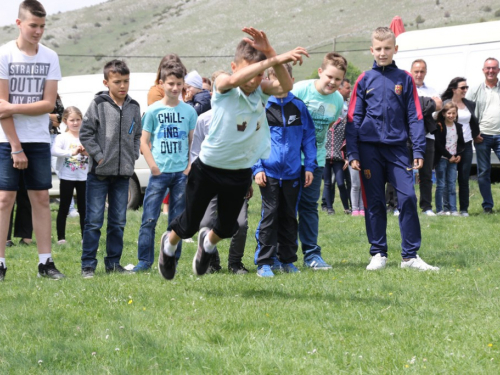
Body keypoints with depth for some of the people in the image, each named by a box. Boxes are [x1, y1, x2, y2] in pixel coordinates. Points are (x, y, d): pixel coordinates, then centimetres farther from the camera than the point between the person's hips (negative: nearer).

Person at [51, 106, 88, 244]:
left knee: (83, 208, 8)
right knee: (64, 208, 1)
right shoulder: (62, 138, -5)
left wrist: (88, 152, -21)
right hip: (67, 177, -3)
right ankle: (61, 237, 4)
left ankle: (85, 237, 14)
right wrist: (72, 152, -35)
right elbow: (54, 151, -23)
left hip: (83, 177, 3)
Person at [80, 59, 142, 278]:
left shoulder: (133, 108, 8)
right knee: (94, 221, -4)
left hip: (123, 173, 5)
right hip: (99, 172, -4)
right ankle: (88, 264, 0)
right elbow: (85, 133, -5)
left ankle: (113, 263, 17)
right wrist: (99, 157, -11)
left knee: (118, 222, 9)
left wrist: (133, 157, 5)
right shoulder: (98, 105, -6)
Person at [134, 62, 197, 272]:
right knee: (149, 218, -6)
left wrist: (190, 166, 1)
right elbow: (144, 141, 2)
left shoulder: (189, 111, 7)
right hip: (160, 172, -2)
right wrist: (153, 166, -9)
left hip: (182, 172, 2)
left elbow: (193, 142, 12)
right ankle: (145, 260, -1)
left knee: (177, 220, 5)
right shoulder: (153, 111, 1)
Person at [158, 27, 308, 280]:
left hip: (241, 171, 4)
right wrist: (275, 60, -54)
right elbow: (235, 80, -44)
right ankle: (170, 243, 45)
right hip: (208, 167, -4)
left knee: (227, 227, 17)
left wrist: (270, 54, -44)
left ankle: (208, 241, 52)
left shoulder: (261, 91, -9)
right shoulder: (223, 86, -20)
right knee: (189, 224, 11)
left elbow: (285, 86, -29)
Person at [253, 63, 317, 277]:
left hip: (293, 172, 3)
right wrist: (257, 169, -8)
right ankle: (264, 263, -1)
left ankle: (287, 261, 20)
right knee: (270, 216, -5)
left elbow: (308, 138, 9)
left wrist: (309, 166, 4)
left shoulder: (299, 107, 4)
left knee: (289, 217, 10)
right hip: (269, 172, -3)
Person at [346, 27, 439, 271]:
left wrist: (419, 150, -2)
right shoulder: (365, 80, 4)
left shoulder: (405, 79, 5)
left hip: (397, 147, 0)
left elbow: (414, 116, 5)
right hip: (370, 148, 0)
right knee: (374, 202, 4)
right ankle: (378, 254, 12)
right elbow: (354, 118, 5)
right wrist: (352, 153, -2)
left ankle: (410, 255, -1)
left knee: (408, 198, -7)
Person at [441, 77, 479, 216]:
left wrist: (476, 135, 17)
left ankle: (464, 209, 8)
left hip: (466, 145, 5)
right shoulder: (445, 104, -6)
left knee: (464, 178, 5)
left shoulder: (470, 104, 11)